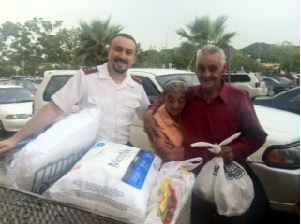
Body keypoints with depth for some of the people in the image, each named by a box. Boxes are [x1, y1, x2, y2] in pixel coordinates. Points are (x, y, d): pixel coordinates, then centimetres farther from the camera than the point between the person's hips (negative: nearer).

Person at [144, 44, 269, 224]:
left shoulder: (238, 98, -9)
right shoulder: (188, 95, 0)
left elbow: (257, 136, -4)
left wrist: (235, 150, -23)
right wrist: (150, 113, -6)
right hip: (194, 175, 2)